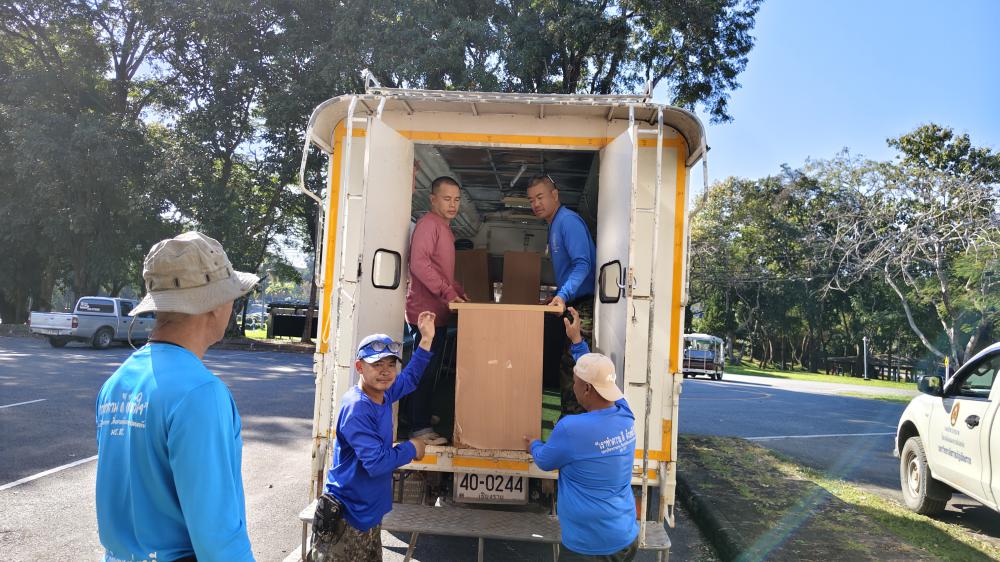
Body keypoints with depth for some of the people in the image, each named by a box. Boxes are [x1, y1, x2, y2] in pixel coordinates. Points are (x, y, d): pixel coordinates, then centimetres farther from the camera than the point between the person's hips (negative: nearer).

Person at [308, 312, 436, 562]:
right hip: (344, 522, -8)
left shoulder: (383, 394, 2)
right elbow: (376, 462, -28)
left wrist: (426, 339, 16)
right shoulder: (356, 408, -23)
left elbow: (410, 379, 22)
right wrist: (412, 448, -11)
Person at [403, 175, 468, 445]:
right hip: (426, 309, -10)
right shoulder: (429, 223, -11)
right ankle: (420, 428, -1)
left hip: (437, 310, 10)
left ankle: (418, 415, 28)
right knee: (426, 369, -7)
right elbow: (419, 263, -24)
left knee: (427, 368, 17)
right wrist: (448, 292, -26)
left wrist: (458, 291, 17)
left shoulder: (444, 227, 20)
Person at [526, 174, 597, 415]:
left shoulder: (568, 221, -11)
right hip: (569, 305, 10)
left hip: (582, 305, -10)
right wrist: (556, 297, 21)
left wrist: (563, 295, -35)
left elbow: (582, 264, -24)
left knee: (571, 366, -9)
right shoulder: (554, 225, 20)